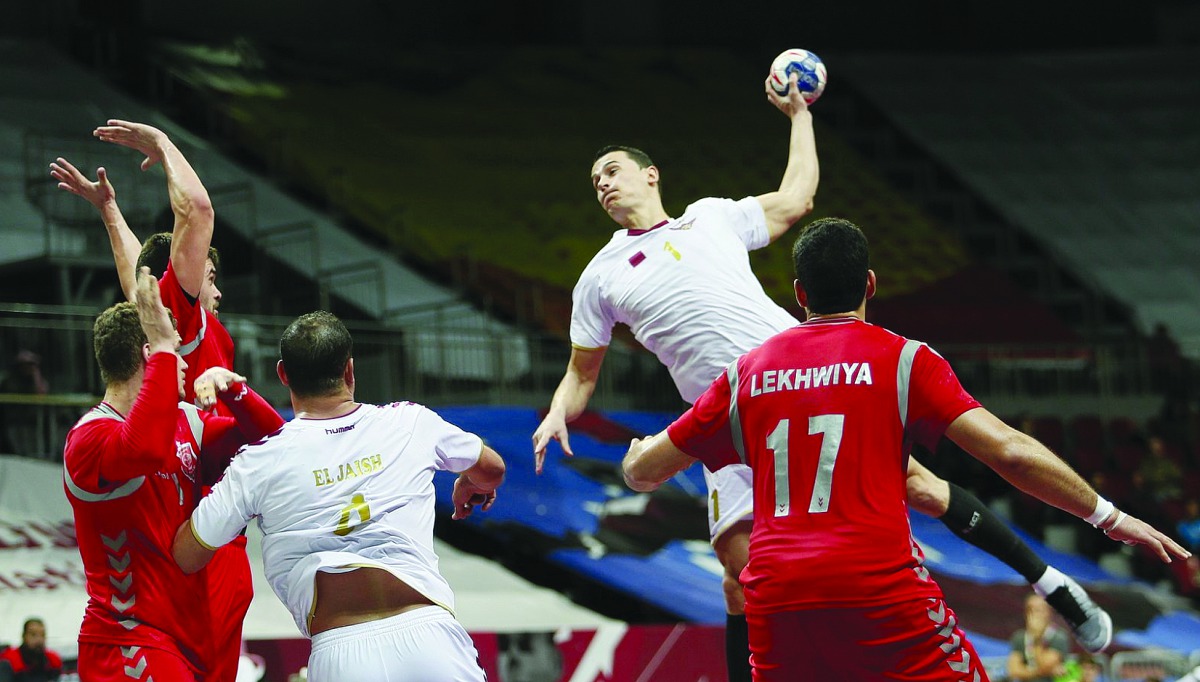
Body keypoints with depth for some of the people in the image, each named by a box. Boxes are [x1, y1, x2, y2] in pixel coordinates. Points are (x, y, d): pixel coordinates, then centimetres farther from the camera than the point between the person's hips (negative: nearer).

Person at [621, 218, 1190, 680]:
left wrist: (639, 452, 45)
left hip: (776, 599, 3)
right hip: (881, 589, -3)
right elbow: (1009, 451, -3)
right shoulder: (904, 360, 5)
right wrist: (1107, 516, 5)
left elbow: (642, 471, 20)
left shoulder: (744, 374, 14)